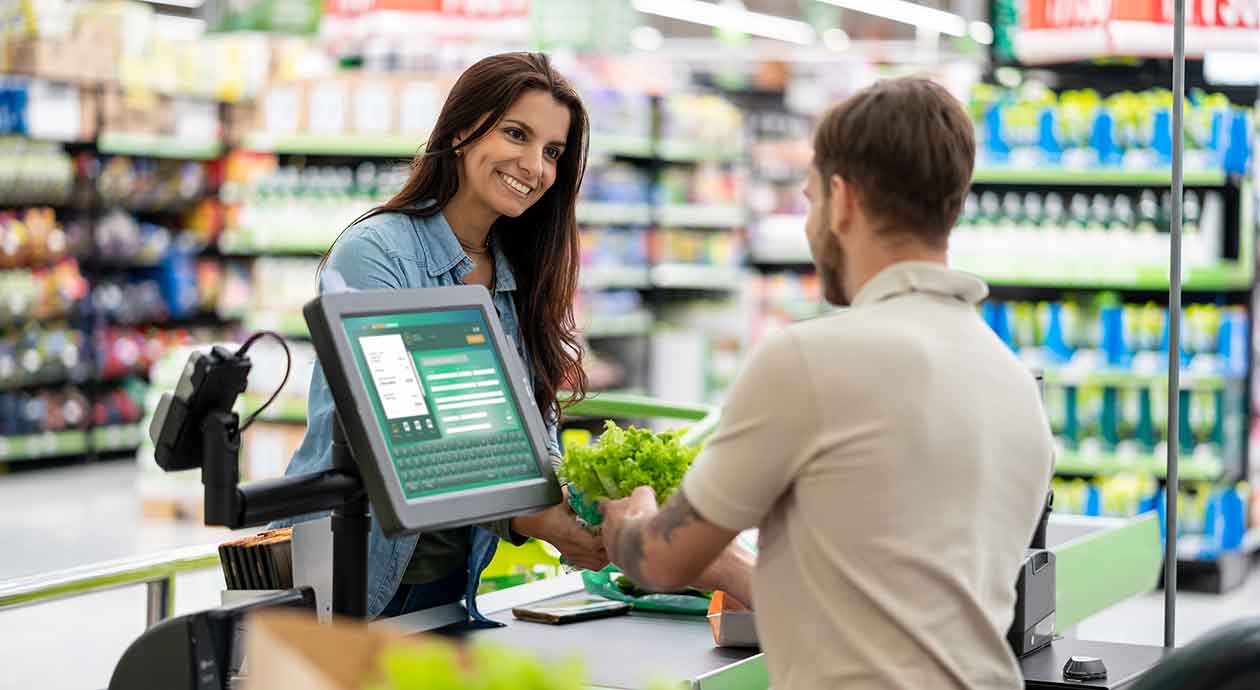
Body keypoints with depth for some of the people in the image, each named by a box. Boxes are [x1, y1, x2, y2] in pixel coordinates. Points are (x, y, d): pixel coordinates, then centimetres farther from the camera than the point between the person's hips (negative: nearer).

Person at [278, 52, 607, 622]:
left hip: (455, 579, 6)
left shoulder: (523, 277, 9)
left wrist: (564, 498, -17)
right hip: (348, 579, -6)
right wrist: (522, 513, -35)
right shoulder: (374, 253, -14)